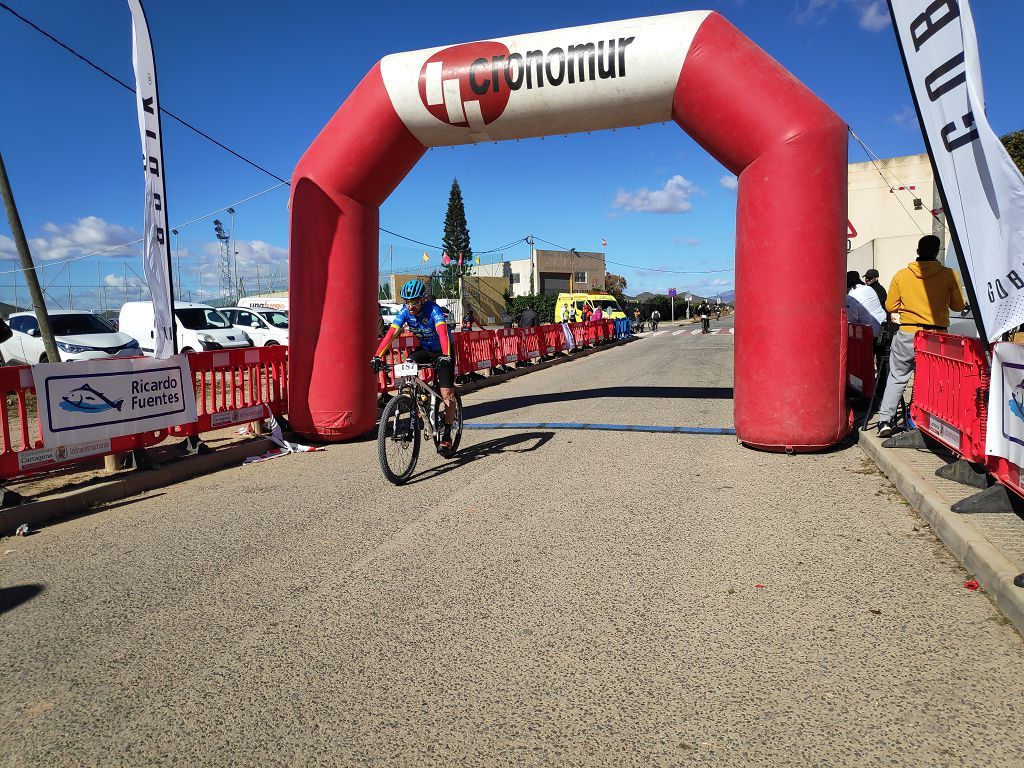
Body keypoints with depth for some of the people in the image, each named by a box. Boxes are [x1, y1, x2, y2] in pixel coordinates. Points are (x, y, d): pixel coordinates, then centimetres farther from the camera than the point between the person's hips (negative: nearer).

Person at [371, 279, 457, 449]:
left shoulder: (433, 310, -29)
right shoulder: (405, 312, -17)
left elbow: (442, 332, -44)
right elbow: (391, 333, -26)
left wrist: (445, 356, -60)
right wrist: (377, 356, -39)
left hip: (442, 353, -4)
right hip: (424, 349, 4)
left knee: (447, 394, -10)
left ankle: (447, 435, 4)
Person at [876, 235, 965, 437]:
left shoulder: (901, 275, -1)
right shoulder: (949, 274, -3)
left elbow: (890, 307, 5)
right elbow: (958, 306, 5)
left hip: (907, 336, 0)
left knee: (897, 377, 11)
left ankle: (885, 420, 5)